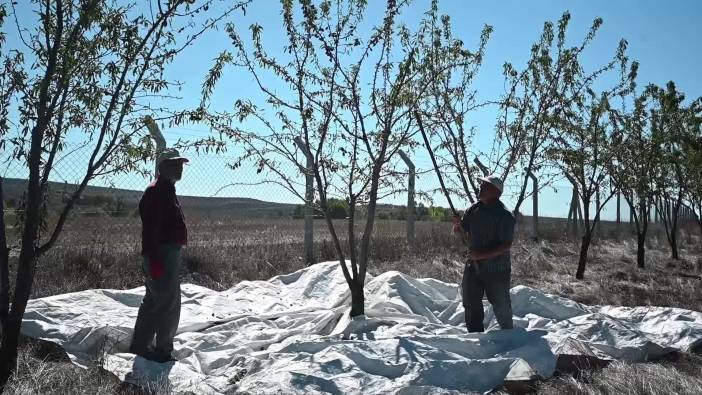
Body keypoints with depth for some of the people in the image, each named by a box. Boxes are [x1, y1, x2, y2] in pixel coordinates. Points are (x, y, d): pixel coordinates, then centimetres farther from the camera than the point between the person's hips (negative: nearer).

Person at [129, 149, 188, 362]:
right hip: (163, 255, -11)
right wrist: (154, 259, -27)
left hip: (167, 254, 11)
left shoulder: (166, 190, 17)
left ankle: (140, 345, 28)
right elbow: (151, 227, -23)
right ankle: (163, 350, 3)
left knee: (153, 301, 18)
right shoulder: (157, 191, -16)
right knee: (169, 305, -5)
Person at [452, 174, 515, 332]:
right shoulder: (473, 209, 3)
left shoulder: (504, 216, -17)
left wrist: (482, 255, -27)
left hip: (496, 270, -6)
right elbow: (461, 233, 8)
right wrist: (457, 226, -16)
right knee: (471, 304, 12)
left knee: (501, 306, 9)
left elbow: (506, 245, -21)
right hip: (473, 267, 6)